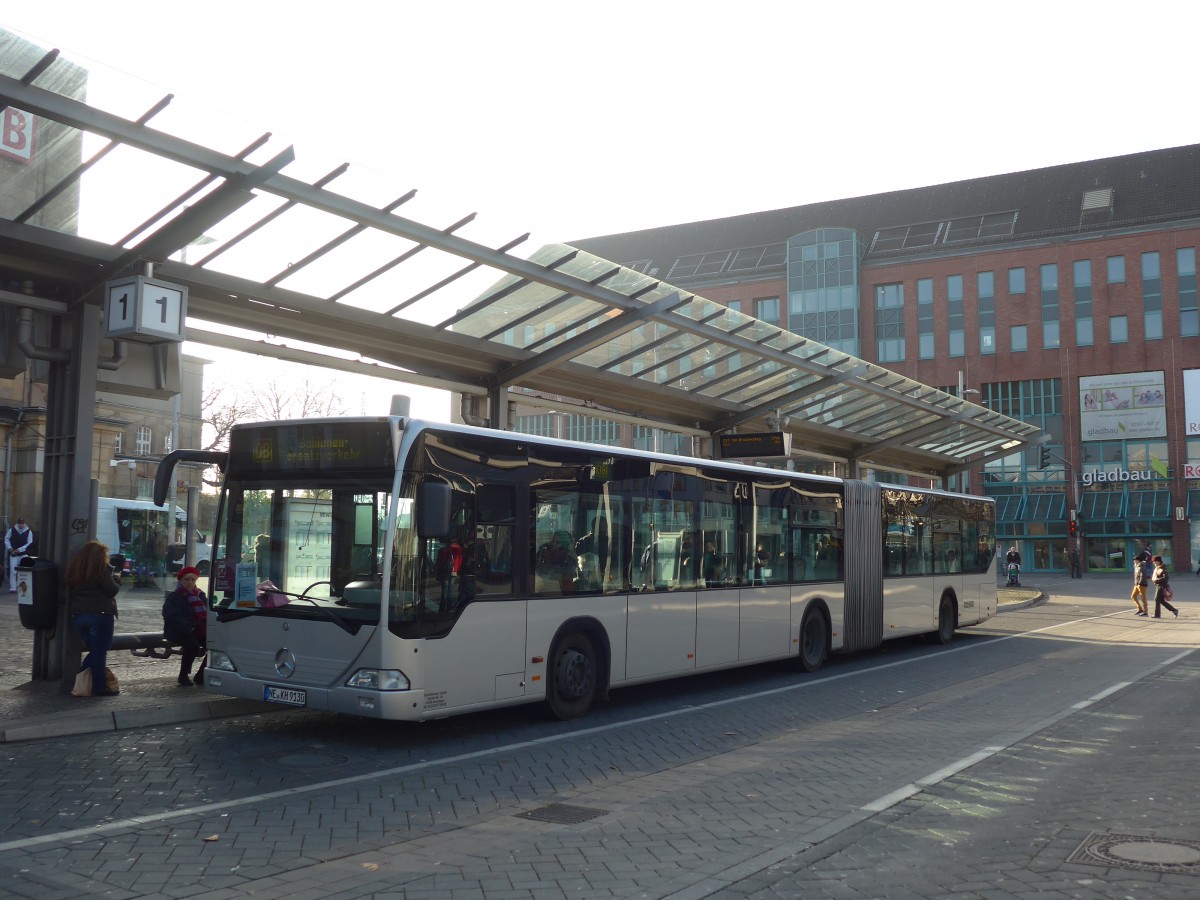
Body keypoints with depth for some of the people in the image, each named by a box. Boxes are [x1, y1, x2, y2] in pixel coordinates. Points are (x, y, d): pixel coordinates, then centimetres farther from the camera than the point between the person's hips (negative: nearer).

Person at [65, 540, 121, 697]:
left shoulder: (73, 569, 11)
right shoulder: (102, 568, -9)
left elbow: (69, 593, 14)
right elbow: (112, 590, -8)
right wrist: (116, 578, 8)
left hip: (78, 616, 6)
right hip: (100, 615, -6)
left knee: (94, 650, 18)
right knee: (99, 652, 0)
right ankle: (100, 687, 0)